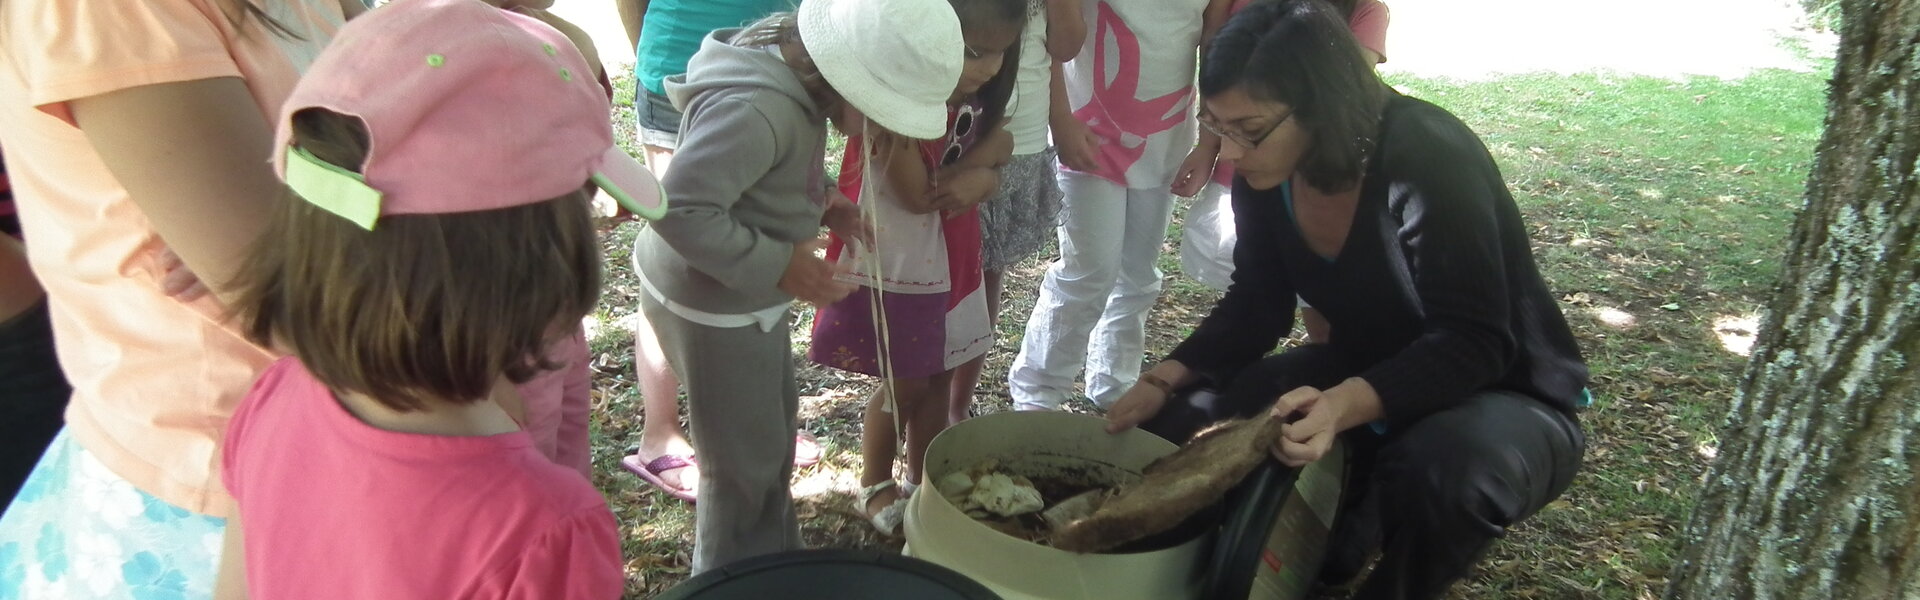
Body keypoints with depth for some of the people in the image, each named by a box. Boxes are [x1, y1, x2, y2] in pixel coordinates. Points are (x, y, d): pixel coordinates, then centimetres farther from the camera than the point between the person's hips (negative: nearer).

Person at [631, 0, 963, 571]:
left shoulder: (795, 73, -6)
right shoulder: (757, 111, -34)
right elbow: (679, 210, -36)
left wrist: (823, 202, -4)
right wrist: (778, 265, -29)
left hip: (745, 292, 10)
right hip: (712, 304, -10)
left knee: (775, 418, 26)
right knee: (745, 461, 8)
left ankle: (775, 563, 47)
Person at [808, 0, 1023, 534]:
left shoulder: (975, 94, -4)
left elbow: (988, 167, 0)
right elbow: (918, 195, -24)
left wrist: (980, 180, -23)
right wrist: (985, 152, -15)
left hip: (951, 259, 6)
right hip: (894, 264, -6)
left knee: (940, 376, 16)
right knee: (904, 385, 8)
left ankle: (922, 482, 35)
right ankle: (874, 486, 33)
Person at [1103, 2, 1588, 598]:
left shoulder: (1428, 161, -30)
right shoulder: (1263, 177, -10)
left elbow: (1472, 344, -31)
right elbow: (1255, 308, 1)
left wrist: (1345, 407, -47)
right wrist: (1166, 380, -14)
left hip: (1502, 395, -5)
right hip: (1363, 372, 6)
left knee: (1440, 477, -40)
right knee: (1179, 427, -10)